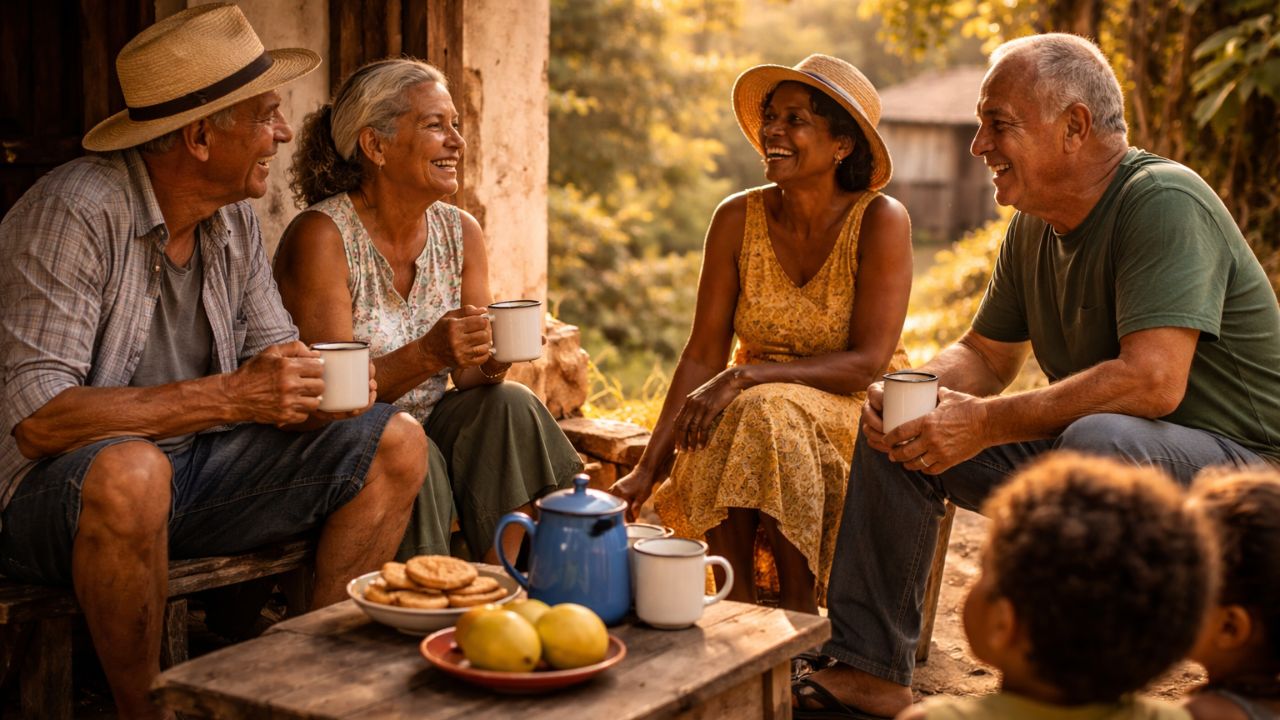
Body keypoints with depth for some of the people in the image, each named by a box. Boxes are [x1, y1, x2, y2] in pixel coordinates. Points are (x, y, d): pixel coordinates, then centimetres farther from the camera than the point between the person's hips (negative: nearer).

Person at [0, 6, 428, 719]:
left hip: (193, 471, 7)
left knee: (396, 441, -3)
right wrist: (231, 395, -30)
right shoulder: (75, 212, -20)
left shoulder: (234, 215, 4)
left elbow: (276, 352, 10)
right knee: (130, 472, -41)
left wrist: (315, 385, -16)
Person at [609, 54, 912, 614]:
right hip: (761, 404, 3)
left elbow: (868, 362, -18)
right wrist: (649, 468, -14)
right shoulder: (738, 219, -5)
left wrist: (747, 377, -28)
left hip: (857, 411, -3)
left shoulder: (880, 221, -15)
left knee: (767, 417, -32)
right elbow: (703, 354, -5)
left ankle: (799, 620, -20)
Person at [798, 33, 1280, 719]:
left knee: (1098, 440, -40)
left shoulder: (1162, 203, -21)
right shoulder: (1035, 225, 6)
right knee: (898, 430, 1)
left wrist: (987, 423, -29)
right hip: (1090, 455, 8)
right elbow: (987, 354, 15)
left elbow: (1153, 381, -32)